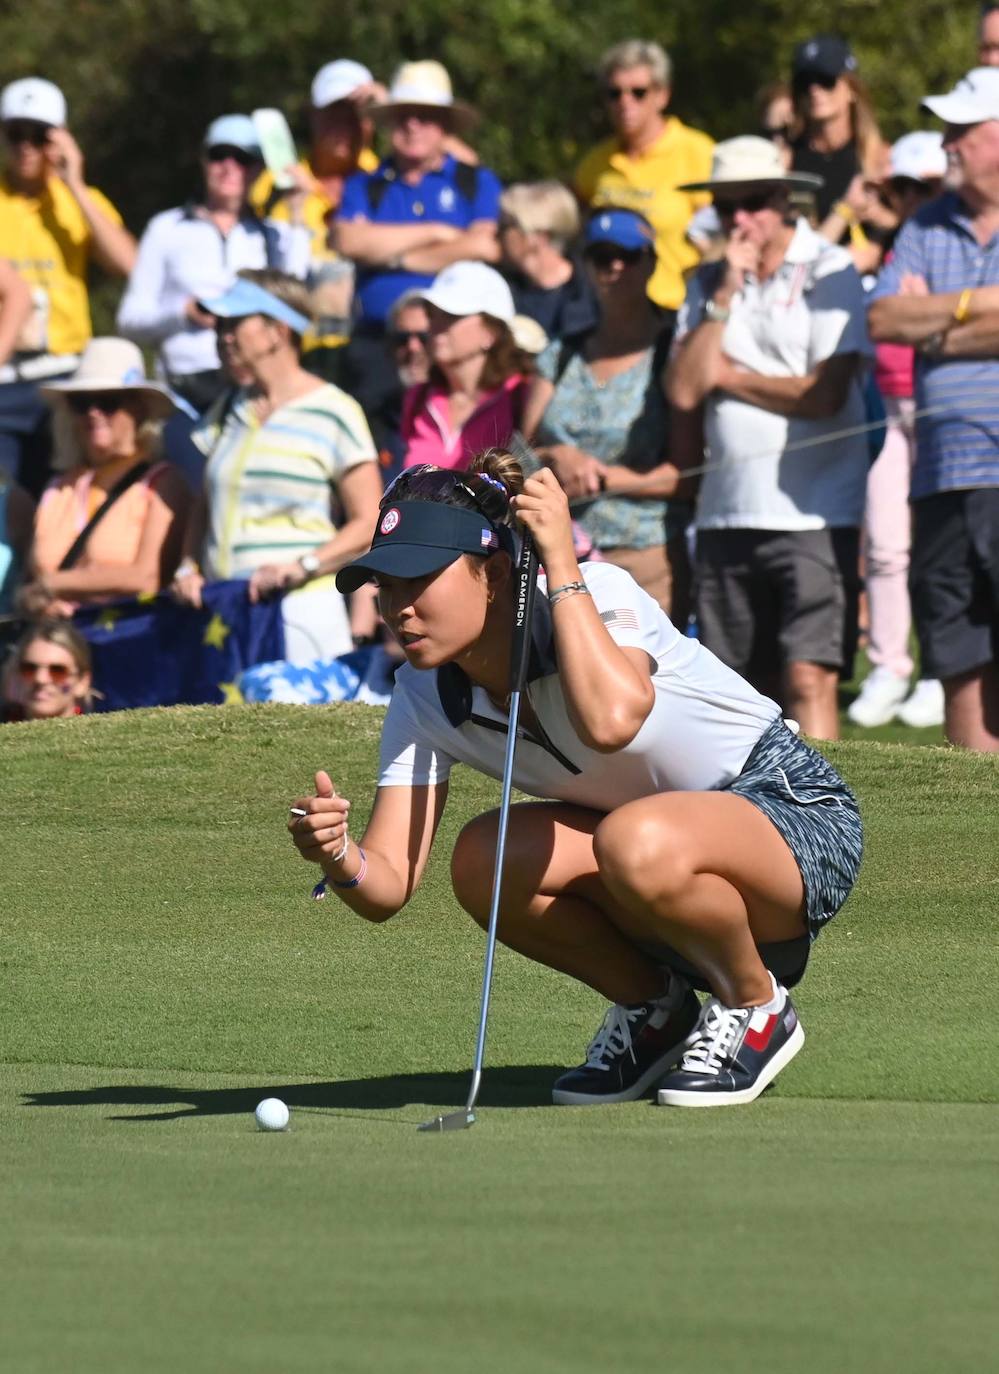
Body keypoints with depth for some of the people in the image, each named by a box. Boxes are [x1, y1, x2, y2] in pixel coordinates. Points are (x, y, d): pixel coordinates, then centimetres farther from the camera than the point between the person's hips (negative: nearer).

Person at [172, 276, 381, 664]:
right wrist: (189, 567, 5)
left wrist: (300, 567, -15)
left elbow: (368, 524, -4)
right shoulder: (227, 411, 18)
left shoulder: (333, 411, -2)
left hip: (300, 607, -5)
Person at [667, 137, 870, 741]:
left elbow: (826, 394, -13)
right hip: (727, 513, 6)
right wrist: (725, 295, -5)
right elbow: (684, 390, 1)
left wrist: (729, 376, -1)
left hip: (814, 513, -6)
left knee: (808, 676, -15)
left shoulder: (829, 272, -4)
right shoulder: (709, 284, 13)